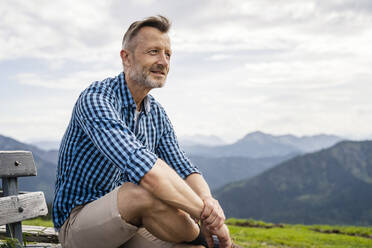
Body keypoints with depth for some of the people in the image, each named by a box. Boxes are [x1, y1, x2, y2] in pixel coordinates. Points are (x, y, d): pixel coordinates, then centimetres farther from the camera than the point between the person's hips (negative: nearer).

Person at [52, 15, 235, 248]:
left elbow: (184, 169, 0)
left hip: (130, 224, 6)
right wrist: (203, 211, -32)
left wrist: (208, 201, -23)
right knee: (147, 190, -33)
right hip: (78, 224, -6)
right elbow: (139, 164, -35)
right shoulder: (95, 99, -20)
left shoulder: (158, 115, 6)